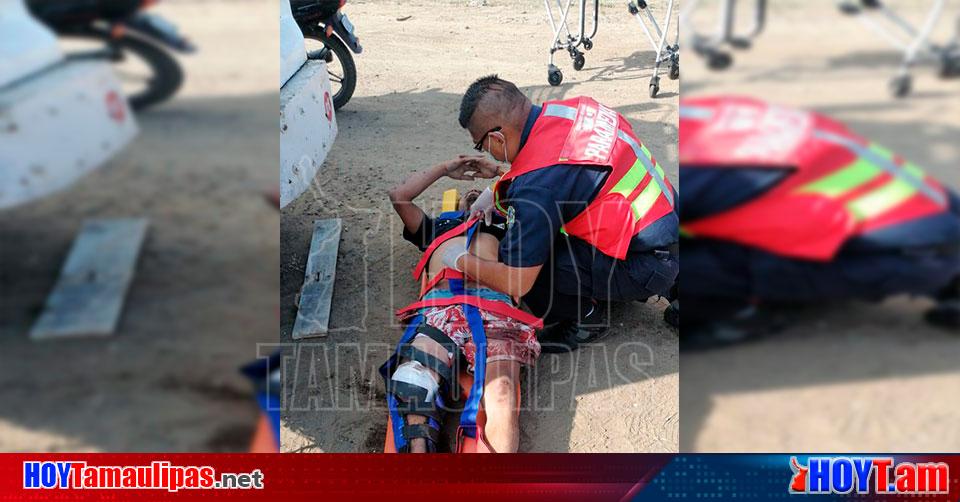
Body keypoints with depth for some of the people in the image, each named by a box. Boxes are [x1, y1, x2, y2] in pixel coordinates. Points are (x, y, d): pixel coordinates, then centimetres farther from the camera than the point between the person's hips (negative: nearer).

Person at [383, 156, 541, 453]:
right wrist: (446, 168, 37)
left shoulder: (503, 225, 40)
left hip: (494, 307, -2)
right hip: (440, 308, 2)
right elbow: (398, 196, 31)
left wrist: (498, 171, 39)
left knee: (502, 398, -30)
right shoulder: (437, 226, 41)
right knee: (413, 392, -28)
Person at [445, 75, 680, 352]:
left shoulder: (539, 184, -28)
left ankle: (585, 316, 8)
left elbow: (516, 284, -22)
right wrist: (496, 192, 20)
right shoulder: (567, 108, -3)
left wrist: (460, 261, -4)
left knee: (524, 260, -17)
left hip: (645, 264, -9)